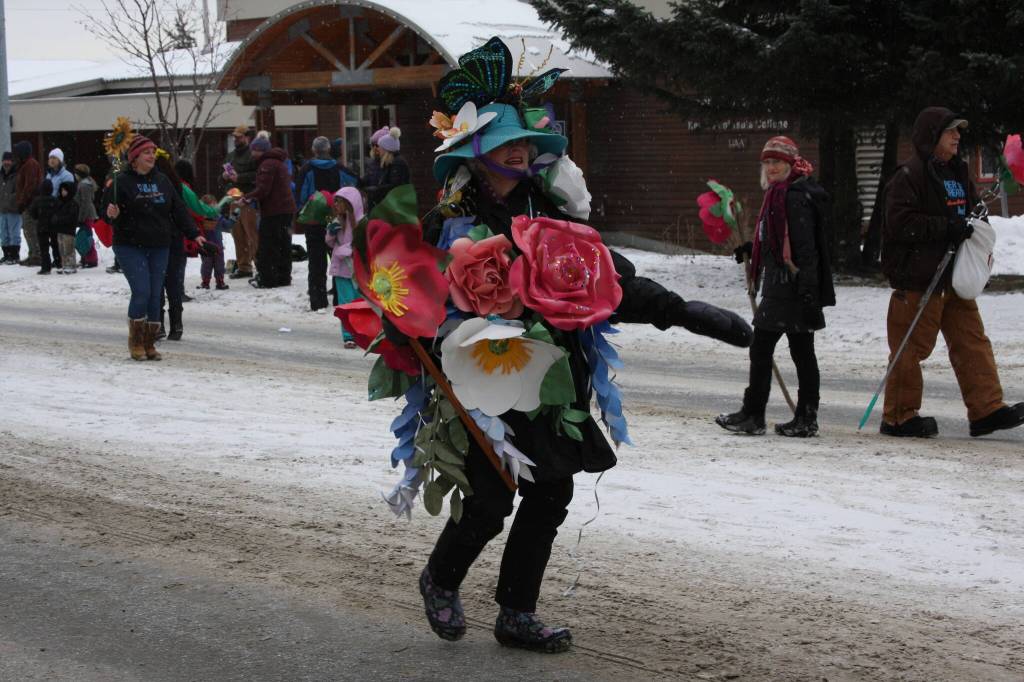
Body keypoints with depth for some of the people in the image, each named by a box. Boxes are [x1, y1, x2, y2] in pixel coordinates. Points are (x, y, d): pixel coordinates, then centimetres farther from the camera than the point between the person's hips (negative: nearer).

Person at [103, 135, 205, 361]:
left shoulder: (162, 181, 11)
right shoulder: (122, 182, -4)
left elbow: (178, 209, 14)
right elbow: (108, 209, -2)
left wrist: (193, 234, 8)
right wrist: (113, 215, -25)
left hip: (159, 248, 5)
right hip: (130, 247, -5)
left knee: (155, 295, 3)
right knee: (142, 292, -14)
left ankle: (149, 344, 12)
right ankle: (135, 343, 2)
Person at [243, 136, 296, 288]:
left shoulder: (267, 164, -14)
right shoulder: (279, 163, 19)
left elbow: (263, 189, -21)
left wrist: (247, 199, -12)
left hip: (273, 211, -10)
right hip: (287, 209, 10)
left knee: (266, 247, -5)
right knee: (284, 244, 13)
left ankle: (267, 279, -5)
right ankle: (284, 277, 18)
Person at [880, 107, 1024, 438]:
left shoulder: (957, 172, 16)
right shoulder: (910, 175, -12)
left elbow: (972, 208, 29)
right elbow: (900, 223, -21)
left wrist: (975, 228, 7)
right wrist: (947, 227, -23)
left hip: (954, 276, 9)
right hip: (918, 278, -9)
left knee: (972, 340, 5)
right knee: (912, 347, -2)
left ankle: (987, 409, 7)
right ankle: (899, 417, 7)